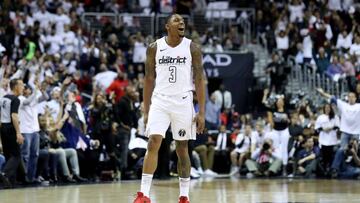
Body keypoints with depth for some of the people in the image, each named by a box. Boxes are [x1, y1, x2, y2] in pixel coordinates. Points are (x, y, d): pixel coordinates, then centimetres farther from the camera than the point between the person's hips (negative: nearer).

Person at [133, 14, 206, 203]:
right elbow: (149, 79, 8)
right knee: (153, 143, -13)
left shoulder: (192, 48, 0)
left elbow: (199, 79, -1)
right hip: (160, 101, 0)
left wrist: (201, 112, -7)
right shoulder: (154, 48, 3)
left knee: (182, 148, 5)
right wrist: (146, 111, 5)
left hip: (183, 102, 0)